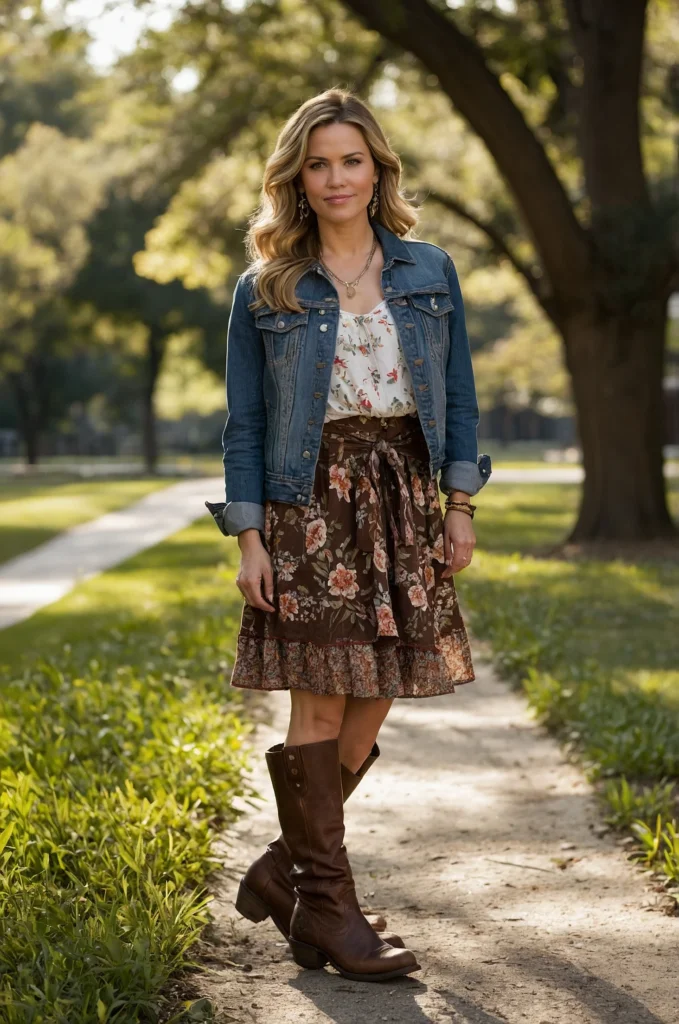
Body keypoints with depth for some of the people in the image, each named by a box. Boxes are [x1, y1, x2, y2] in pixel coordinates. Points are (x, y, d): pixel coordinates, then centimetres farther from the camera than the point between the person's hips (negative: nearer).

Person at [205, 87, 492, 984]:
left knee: (372, 707, 4)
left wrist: (460, 504, 3)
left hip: (404, 503, 3)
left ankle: (282, 869, 21)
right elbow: (244, 423, 2)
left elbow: (458, 395, 11)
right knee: (322, 705, -4)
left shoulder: (429, 271, 10)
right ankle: (327, 905, 5)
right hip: (310, 505, -3)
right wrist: (249, 537, -5)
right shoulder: (264, 291, 3)